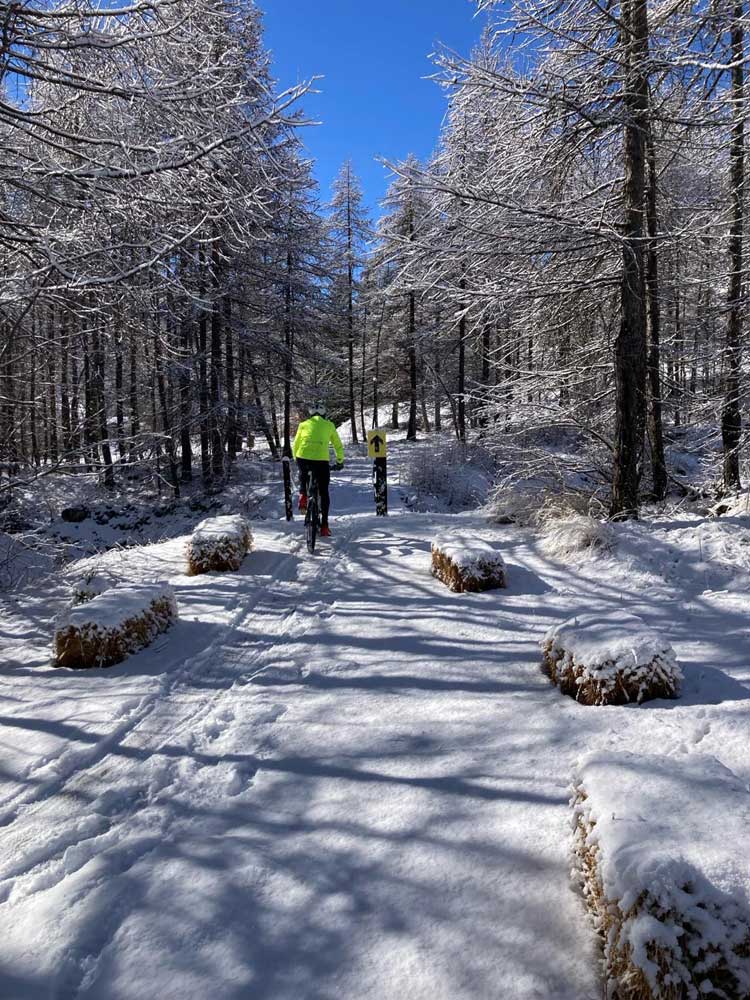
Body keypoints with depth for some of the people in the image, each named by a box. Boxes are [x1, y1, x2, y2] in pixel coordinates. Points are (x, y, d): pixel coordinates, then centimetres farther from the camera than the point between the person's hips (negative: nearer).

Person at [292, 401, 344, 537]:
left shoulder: (304, 424, 18)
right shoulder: (329, 425, 18)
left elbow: (295, 446, 21)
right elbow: (338, 446, 24)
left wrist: (297, 460, 37)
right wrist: (340, 460, 39)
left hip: (303, 457, 1)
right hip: (321, 460, -1)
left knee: (303, 473, 37)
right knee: (324, 493, 12)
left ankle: (303, 496, 15)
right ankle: (324, 526, 10)